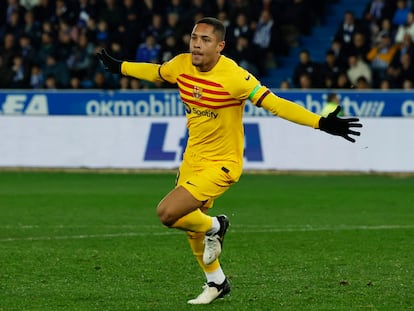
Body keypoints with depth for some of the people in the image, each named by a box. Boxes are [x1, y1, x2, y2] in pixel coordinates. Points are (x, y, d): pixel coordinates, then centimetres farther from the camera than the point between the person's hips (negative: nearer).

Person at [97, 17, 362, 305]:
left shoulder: (233, 76, -26)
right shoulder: (181, 65, -5)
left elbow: (275, 104, -28)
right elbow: (155, 72, 17)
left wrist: (321, 123, -36)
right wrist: (119, 67, 31)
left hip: (221, 164, -7)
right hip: (193, 158, 7)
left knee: (168, 213, -22)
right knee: (192, 227, 18)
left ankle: (214, 227, 9)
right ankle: (217, 283, 40)